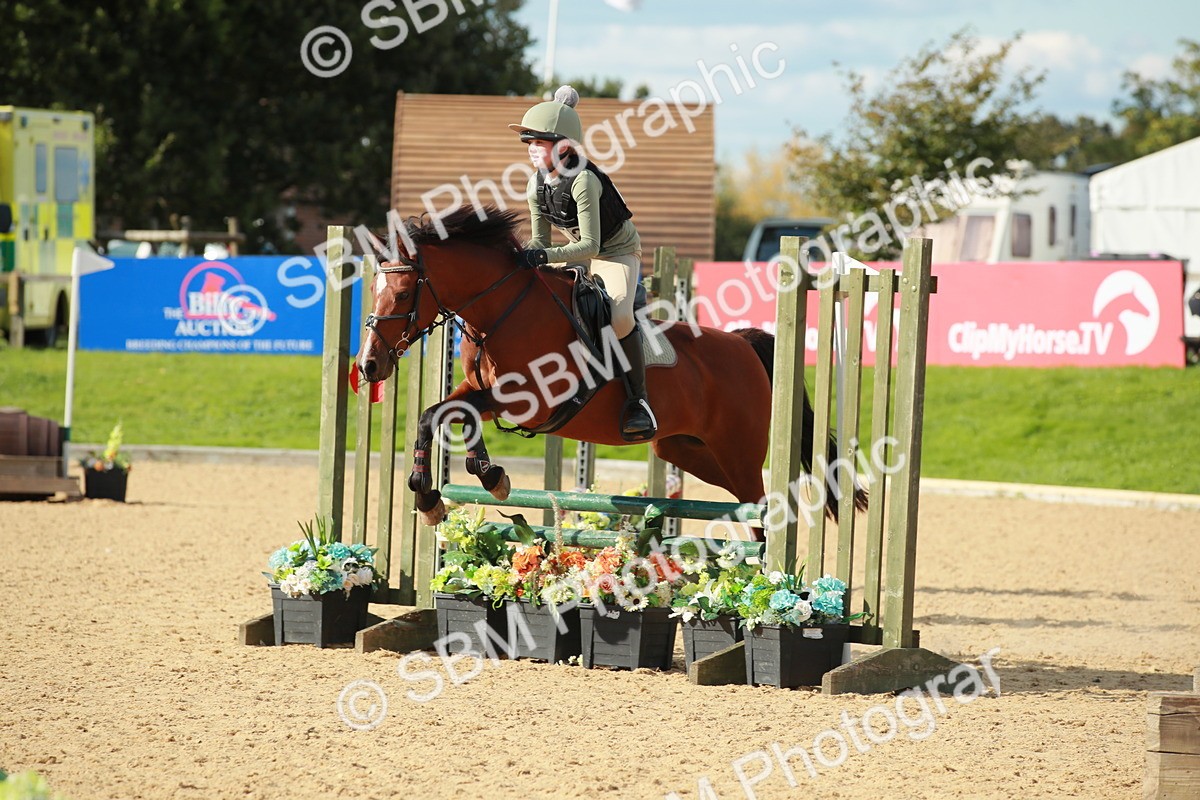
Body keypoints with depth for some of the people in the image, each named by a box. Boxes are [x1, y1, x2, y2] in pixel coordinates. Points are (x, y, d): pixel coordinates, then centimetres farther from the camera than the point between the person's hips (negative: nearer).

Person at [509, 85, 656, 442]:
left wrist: (544, 256, -45)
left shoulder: (583, 181, -31)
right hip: (577, 254, 8)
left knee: (618, 316, -32)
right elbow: (541, 239, 1)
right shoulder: (537, 184, -8)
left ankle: (638, 400, -21)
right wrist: (522, 256, -19)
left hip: (618, 251, -8)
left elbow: (590, 245, -35)